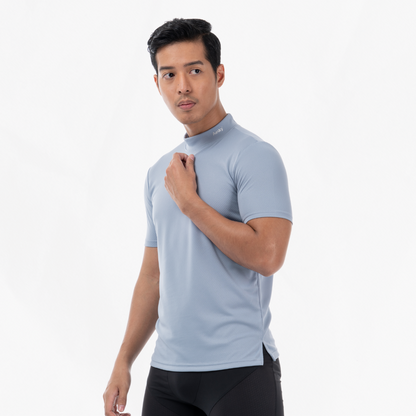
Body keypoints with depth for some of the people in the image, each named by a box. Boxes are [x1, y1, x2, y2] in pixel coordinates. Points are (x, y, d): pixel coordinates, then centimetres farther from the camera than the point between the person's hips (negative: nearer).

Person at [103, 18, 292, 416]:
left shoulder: (255, 156, -7)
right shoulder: (160, 173, 15)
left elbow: (266, 255, -20)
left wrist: (188, 200, -11)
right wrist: (123, 362, 12)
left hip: (238, 368, -6)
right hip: (167, 369, 6)